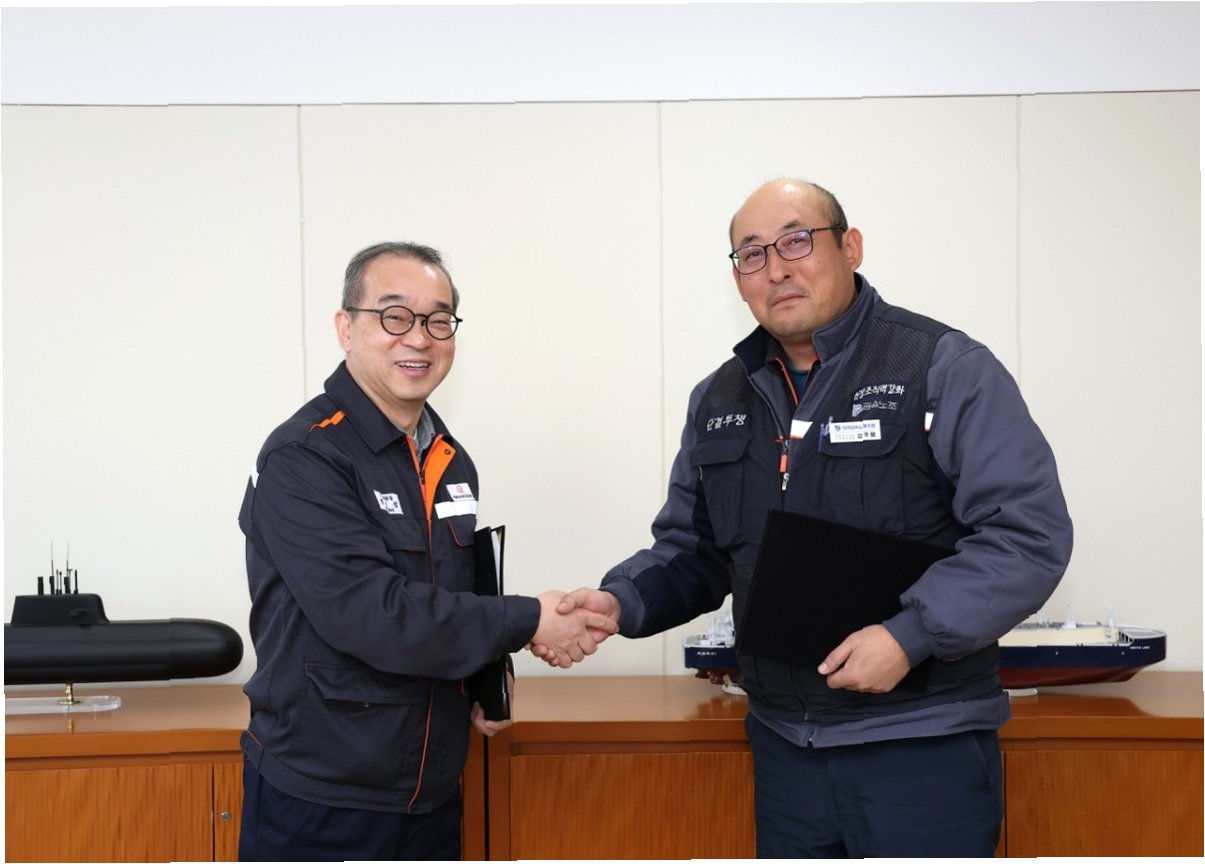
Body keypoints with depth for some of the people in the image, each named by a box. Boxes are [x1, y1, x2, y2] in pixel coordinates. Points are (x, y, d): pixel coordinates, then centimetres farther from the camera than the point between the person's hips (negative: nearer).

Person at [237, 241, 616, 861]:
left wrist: (485, 681, 3)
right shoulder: (302, 460, -17)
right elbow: (372, 614, -25)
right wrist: (527, 623, -18)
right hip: (319, 804, -7)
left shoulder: (451, 463, 8)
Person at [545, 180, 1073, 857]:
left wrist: (910, 635, -23)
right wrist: (621, 602, -4)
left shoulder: (947, 369, -8)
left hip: (924, 743, -5)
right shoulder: (719, 400, 11)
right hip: (785, 744, 5)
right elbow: (691, 550, 16)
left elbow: (1030, 532, -14)